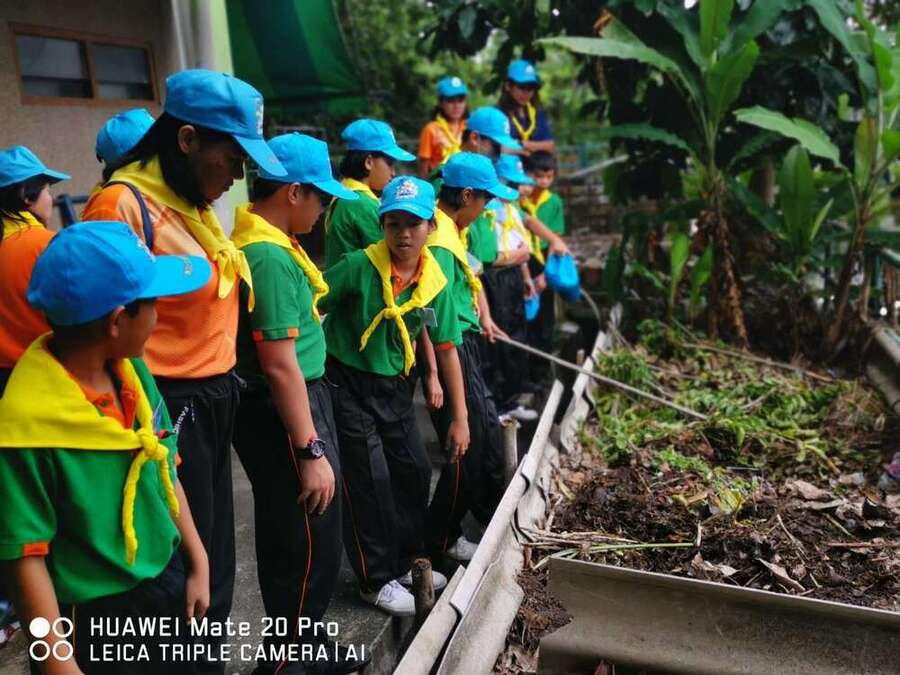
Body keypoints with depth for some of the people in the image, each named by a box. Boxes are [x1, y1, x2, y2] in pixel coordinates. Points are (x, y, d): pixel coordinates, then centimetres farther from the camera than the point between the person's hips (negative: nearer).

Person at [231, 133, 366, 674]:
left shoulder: (268, 241, 9)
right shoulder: (269, 256, -22)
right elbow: (280, 366, -24)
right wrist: (311, 450, -20)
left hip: (302, 399, 10)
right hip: (283, 412, -10)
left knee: (312, 542, 22)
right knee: (309, 548, 5)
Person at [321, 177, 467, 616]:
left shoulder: (436, 282, -3)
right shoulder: (359, 267, -18)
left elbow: (446, 348, 3)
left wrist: (460, 418, 3)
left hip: (394, 386, 6)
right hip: (347, 385, -5)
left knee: (414, 472, 12)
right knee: (369, 480, -2)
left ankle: (404, 562, 35)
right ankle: (376, 580, 18)